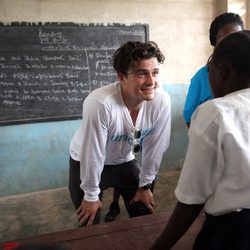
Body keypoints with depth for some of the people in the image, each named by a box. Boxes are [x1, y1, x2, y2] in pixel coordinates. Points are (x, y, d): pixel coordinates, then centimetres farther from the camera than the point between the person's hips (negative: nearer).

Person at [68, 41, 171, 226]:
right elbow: (92, 155, -25)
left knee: (145, 218, 11)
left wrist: (145, 185, -1)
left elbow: (154, 148, -11)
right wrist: (91, 195, -13)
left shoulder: (162, 101, -24)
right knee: (91, 226, 5)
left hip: (125, 162, 4)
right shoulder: (99, 103, -37)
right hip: (87, 164, -3)